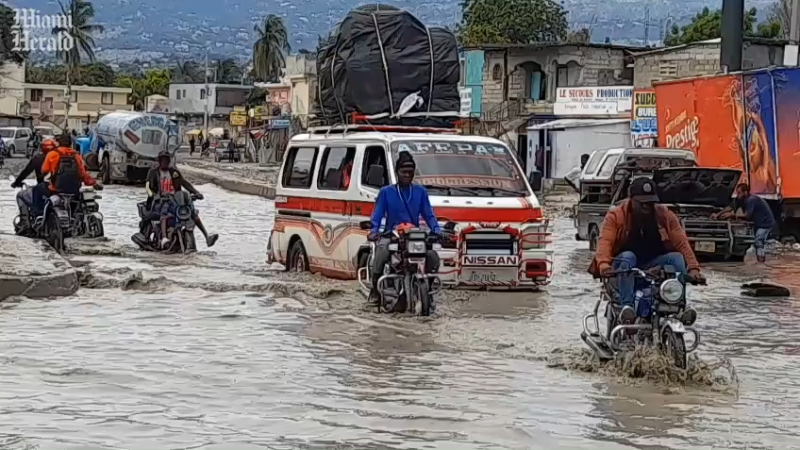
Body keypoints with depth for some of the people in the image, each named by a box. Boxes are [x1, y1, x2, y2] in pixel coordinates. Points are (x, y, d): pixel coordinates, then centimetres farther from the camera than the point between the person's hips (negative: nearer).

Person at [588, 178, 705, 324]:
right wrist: (604, 264, -38)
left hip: (653, 266, 2)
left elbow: (682, 243, -4)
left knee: (677, 258, -24)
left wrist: (693, 268, -20)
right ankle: (627, 307, -47)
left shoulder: (665, 216, 2)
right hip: (624, 266, -2)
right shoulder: (616, 216, -4)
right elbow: (605, 242, -17)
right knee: (628, 257, -35)